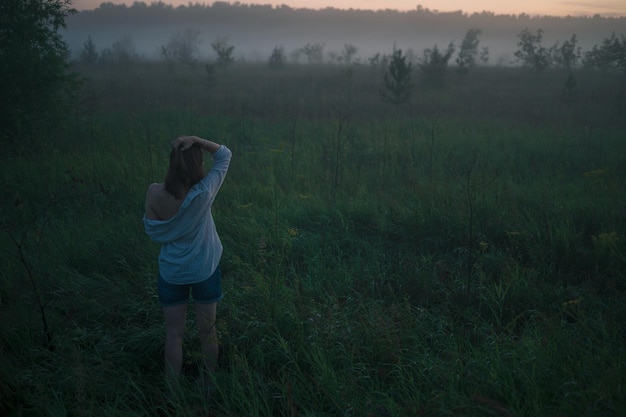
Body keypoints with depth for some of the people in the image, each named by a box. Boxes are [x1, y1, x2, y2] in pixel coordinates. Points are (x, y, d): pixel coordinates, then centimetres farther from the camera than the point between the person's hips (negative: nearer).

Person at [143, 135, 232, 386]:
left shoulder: (154, 193, -17)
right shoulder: (204, 193, -23)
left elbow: (152, 232, -4)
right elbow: (225, 155, -11)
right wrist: (198, 141, -23)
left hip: (171, 272, 1)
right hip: (204, 271, -1)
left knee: (174, 335, 14)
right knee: (207, 332, 17)